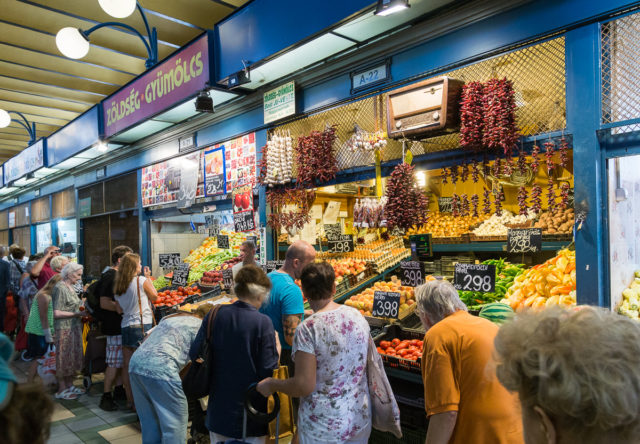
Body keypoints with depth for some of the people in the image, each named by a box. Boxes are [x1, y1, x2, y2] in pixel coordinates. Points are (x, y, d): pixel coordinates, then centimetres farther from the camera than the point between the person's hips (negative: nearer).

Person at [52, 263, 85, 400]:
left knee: (73, 356, 14)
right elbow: (57, 313, -18)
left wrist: (81, 312, 3)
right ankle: (62, 390, 12)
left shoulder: (70, 287, 12)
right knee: (64, 358, 1)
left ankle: (70, 385, 26)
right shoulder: (60, 288, -14)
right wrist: (77, 314, -19)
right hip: (64, 328, -8)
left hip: (74, 327, 8)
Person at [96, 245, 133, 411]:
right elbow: (104, 303, -22)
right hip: (114, 327, -10)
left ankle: (119, 390, 27)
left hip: (122, 325, 10)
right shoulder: (109, 277, -16)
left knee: (121, 361, 16)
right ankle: (106, 396, 6)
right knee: (114, 363, -3)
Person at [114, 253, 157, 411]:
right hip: (142, 326, -6)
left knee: (127, 366, 10)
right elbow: (155, 296, 3)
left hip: (125, 326, 6)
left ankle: (131, 402, 21)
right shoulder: (142, 280, -10)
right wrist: (148, 277, 8)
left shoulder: (118, 286, 8)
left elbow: (119, 310, 11)